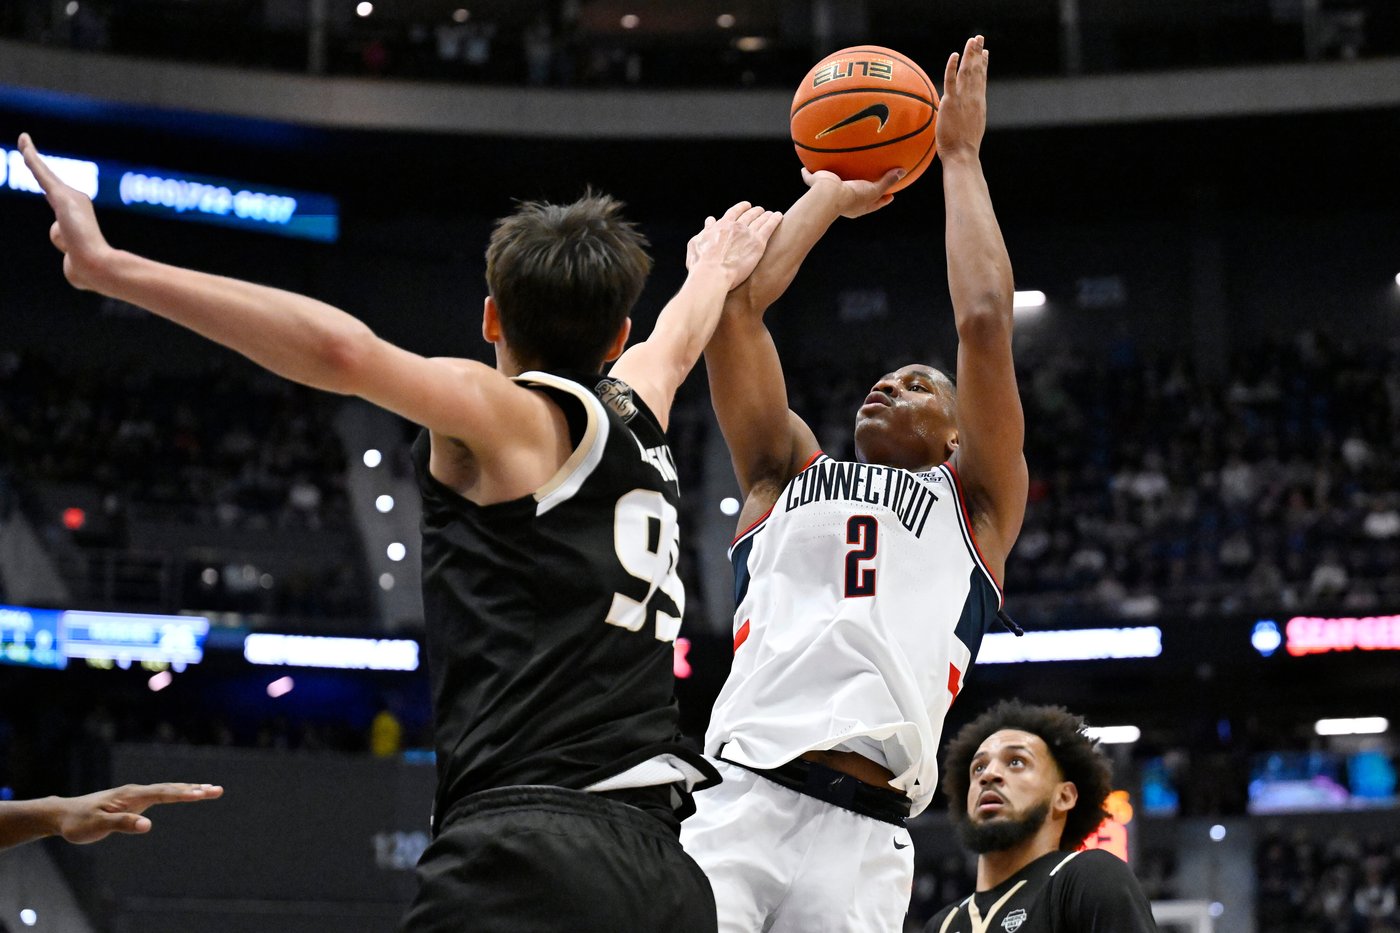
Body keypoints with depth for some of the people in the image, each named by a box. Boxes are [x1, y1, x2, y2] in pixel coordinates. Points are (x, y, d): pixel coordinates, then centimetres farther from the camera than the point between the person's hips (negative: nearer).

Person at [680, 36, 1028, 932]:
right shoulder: (787, 473, 27)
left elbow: (984, 321, 10)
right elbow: (736, 302, 18)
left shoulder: (974, 504, 21)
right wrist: (830, 194, 30)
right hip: (736, 799, 1)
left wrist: (960, 157, 18)